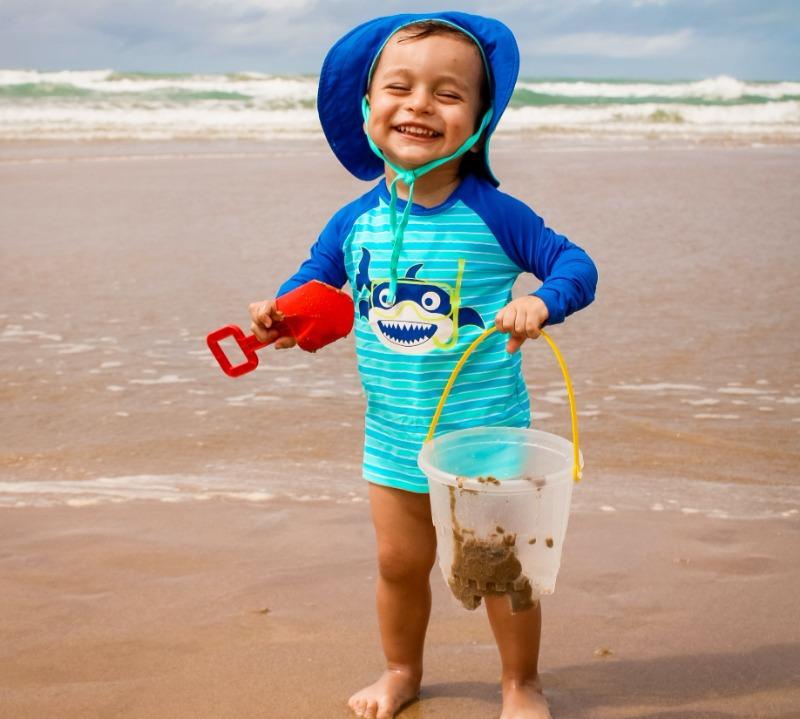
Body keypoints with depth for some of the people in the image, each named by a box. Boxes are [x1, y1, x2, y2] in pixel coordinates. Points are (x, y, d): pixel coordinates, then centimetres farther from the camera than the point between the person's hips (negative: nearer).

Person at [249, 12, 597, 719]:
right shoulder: (354, 222, -4)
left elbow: (576, 264, -10)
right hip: (392, 435, 3)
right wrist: (279, 307, -6)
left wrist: (541, 302, -30)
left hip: (485, 429, -3)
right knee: (399, 563, 16)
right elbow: (316, 276, 13)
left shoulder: (493, 215, -15)